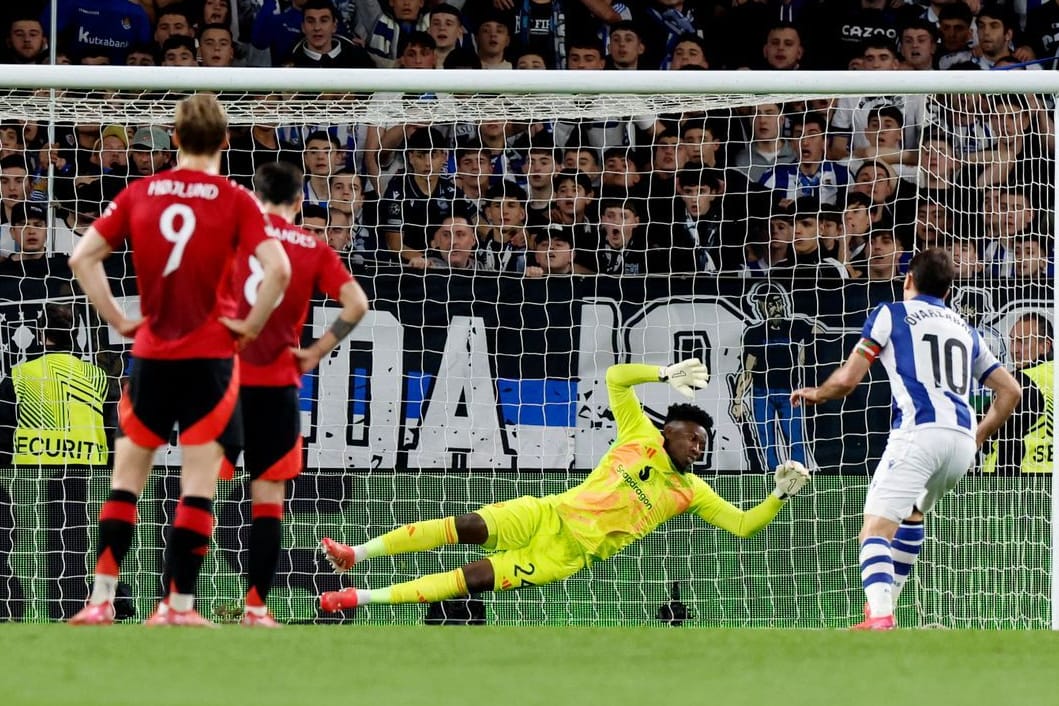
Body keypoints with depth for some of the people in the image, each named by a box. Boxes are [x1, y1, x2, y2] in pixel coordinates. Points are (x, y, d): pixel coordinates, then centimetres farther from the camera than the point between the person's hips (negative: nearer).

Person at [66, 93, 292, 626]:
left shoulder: (139, 194, 2)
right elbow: (277, 268, -17)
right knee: (199, 482, 1)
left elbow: (82, 257, 0)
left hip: (151, 353, 2)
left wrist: (119, 319, 4)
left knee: (126, 476, 11)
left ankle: (102, 598, 5)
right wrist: (250, 324, -4)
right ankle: (179, 603, -3)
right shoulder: (235, 201, -6)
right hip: (211, 355, -2)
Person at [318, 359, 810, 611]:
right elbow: (615, 377, 1)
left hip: (569, 555, 0)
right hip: (549, 515, 0)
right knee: (468, 526, -22)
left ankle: (365, 598, -17)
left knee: (476, 579, -17)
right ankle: (356, 554, -15)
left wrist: (780, 495, -8)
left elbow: (743, 525, 5)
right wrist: (665, 375, -11)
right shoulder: (641, 438, 5)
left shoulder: (692, 492, 7)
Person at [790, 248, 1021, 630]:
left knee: (876, 530, -13)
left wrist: (816, 394, 27)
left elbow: (847, 379, 7)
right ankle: (884, 607, 32)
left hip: (919, 432, -6)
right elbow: (1010, 390, 25)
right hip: (962, 440, 6)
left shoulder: (892, 314, 12)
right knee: (911, 510, 33)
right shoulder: (965, 329, 27)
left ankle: (880, 620, -35)